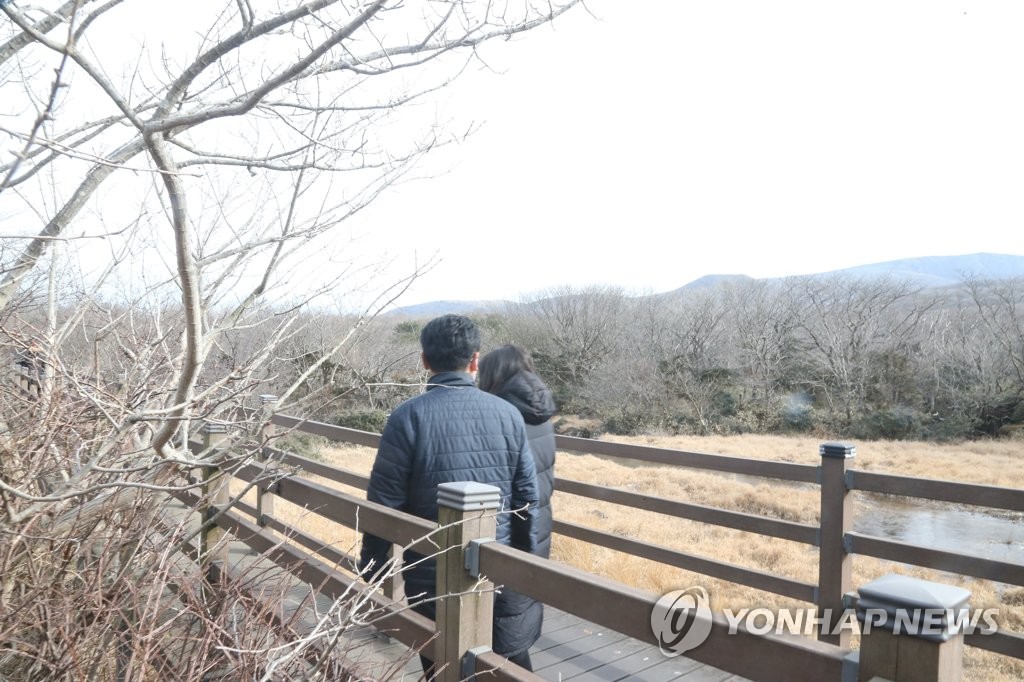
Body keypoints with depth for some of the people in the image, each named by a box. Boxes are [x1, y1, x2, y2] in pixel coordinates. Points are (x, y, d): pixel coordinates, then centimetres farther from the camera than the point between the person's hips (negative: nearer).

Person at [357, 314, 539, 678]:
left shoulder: (410, 415, -14)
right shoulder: (508, 414, -4)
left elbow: (384, 503, -12)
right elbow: (527, 499, 0)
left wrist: (370, 573, 0)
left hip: (432, 577, -3)